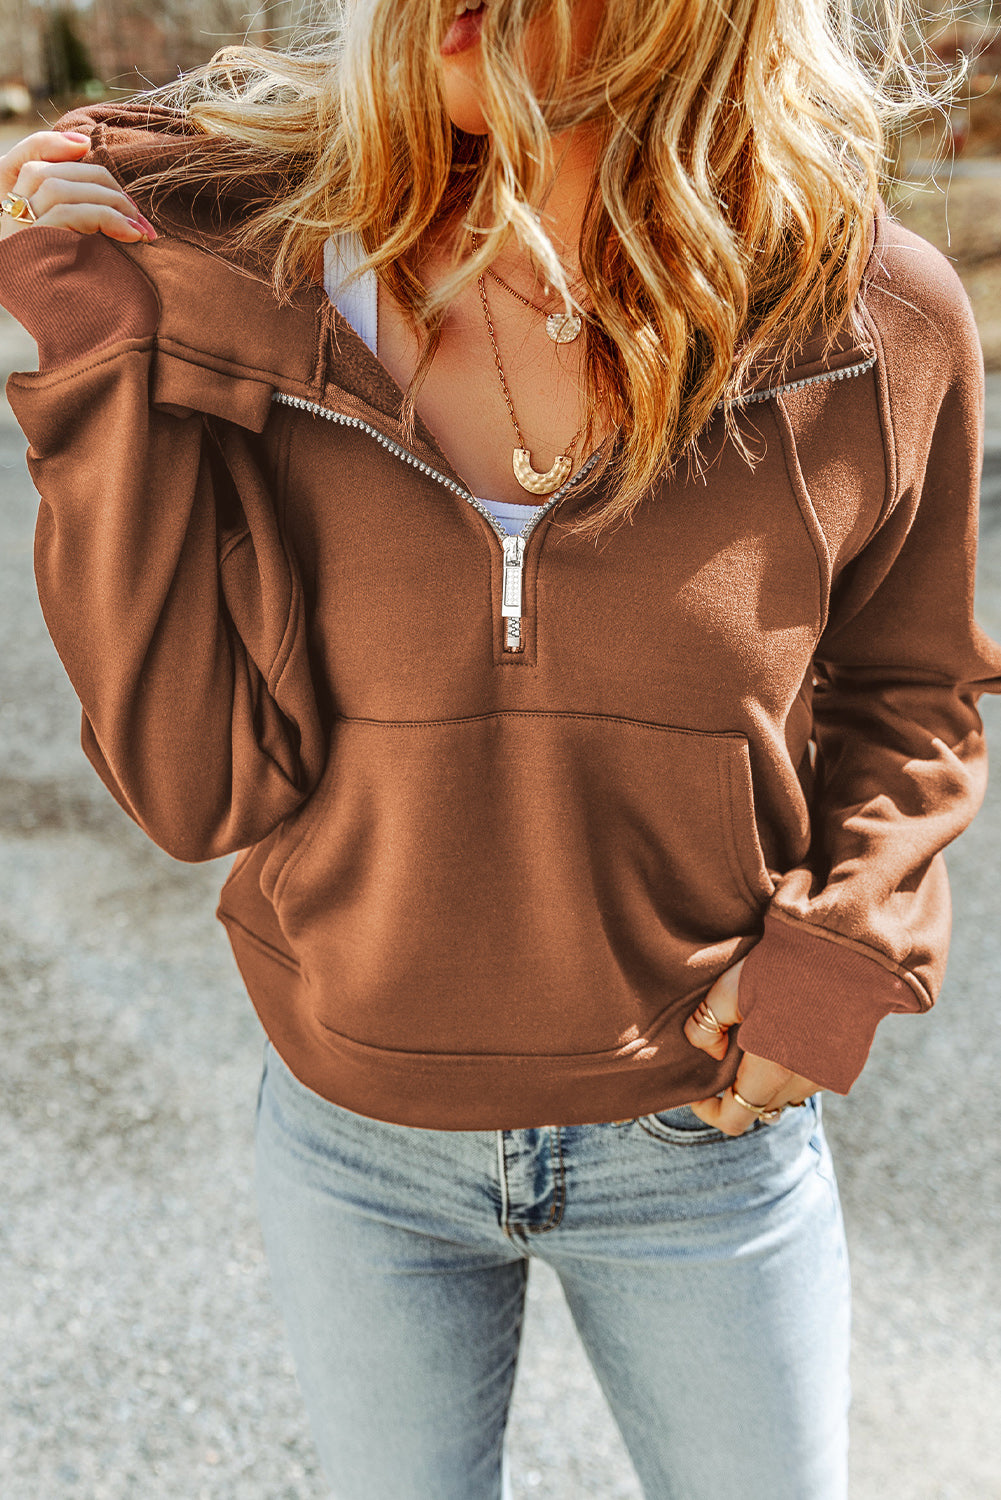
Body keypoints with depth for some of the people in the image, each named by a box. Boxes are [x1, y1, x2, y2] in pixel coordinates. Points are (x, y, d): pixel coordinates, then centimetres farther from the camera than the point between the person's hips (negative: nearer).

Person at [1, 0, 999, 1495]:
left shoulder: (872, 322, -14)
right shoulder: (254, 291, -14)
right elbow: (205, 781, -18)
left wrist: (836, 951, -13)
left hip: (706, 1133, 0)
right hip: (356, 1142, 1)